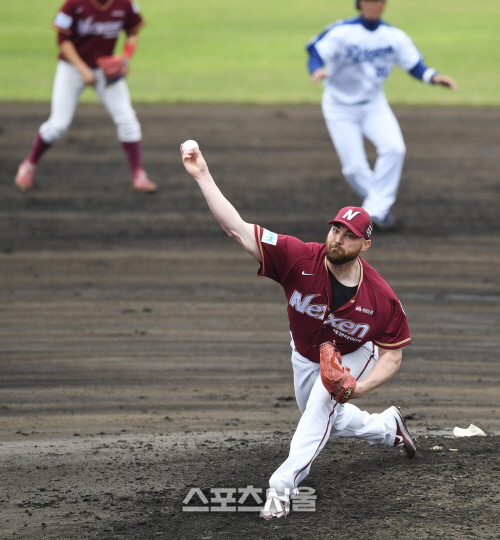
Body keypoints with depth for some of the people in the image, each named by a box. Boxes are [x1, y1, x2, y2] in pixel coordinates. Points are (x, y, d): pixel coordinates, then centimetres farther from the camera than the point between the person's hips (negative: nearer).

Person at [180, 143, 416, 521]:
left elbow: (392, 355, -22)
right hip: (305, 355, 3)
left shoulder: (382, 297, -34)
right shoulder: (300, 259, -35)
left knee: (322, 402, -29)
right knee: (326, 421, 22)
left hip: (353, 358, -3)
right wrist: (202, 176, -52)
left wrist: (360, 388, -40)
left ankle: (284, 484, -28)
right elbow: (238, 229, -42)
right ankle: (388, 427, 50)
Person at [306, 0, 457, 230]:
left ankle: (376, 209, -15)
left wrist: (434, 77, -24)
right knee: (354, 168, -8)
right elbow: (316, 53, -24)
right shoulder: (341, 32, -17)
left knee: (394, 148, -22)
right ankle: (381, 205, 18)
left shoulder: (394, 36, -6)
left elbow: (415, 65, -3)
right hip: (340, 110, -3)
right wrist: (317, 71, -48)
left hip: (374, 105, 3)